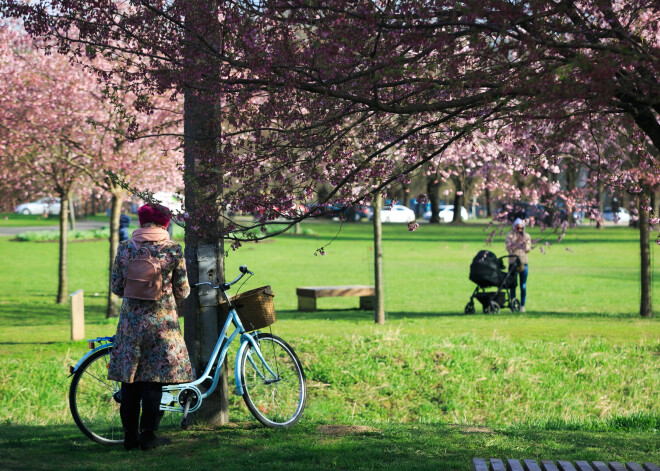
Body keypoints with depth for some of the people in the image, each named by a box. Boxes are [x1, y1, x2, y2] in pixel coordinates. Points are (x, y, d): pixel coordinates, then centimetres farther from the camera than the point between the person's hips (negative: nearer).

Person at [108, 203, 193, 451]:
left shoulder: (124, 248, 2)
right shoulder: (173, 250, -4)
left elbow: (116, 287, 6)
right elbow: (182, 292, 0)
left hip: (130, 321, 2)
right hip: (161, 321, -2)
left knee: (130, 379, 9)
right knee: (153, 380, 3)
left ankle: (130, 435, 12)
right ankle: (148, 435, 2)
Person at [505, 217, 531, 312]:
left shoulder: (527, 236, 6)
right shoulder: (510, 236, 1)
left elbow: (528, 249, -1)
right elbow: (509, 249, -9)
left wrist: (524, 241, -14)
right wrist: (517, 243, -20)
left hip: (523, 263, 1)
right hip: (513, 262, -1)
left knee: (523, 286, 1)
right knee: (513, 285, -1)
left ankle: (522, 306, 6)